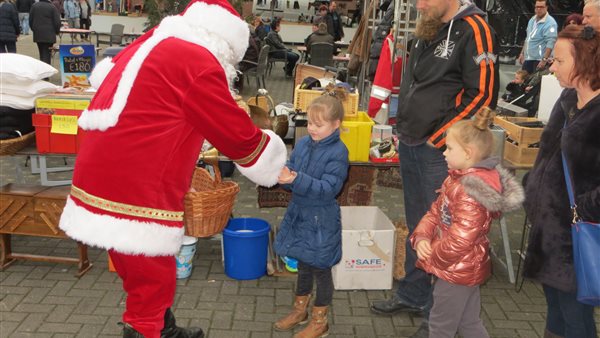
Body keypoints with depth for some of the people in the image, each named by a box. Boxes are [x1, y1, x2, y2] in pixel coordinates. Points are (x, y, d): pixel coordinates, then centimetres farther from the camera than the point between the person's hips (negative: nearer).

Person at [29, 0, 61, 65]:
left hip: (37, 34, 4)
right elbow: (57, 21, -8)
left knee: (42, 53, 15)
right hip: (49, 35, -4)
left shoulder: (34, 6, 5)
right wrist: (57, 31, 8)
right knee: (47, 53, -2)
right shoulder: (52, 7, -8)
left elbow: (30, 19, 10)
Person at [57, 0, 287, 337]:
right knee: (151, 285, 4)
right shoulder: (199, 63, -13)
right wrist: (274, 159, 12)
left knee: (152, 279, 25)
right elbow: (239, 136, -7)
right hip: (133, 194, -9)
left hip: (104, 178, 9)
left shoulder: (154, 44, 13)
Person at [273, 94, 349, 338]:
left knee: (320, 269, 8)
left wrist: (297, 179, -33)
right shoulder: (303, 144, 2)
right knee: (303, 264, 21)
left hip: (321, 219, -6)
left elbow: (328, 188, -23)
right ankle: (300, 310, 40)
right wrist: (282, 174, -19)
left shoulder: (338, 152, -17)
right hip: (298, 213, 6)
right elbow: (292, 173, 5)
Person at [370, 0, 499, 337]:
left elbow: (483, 94, -18)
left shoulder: (474, 30, -13)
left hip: (440, 153, -8)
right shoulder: (429, 28, 13)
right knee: (417, 227, 19)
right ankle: (412, 295, 35)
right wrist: (404, 127, 13)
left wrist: (439, 139, -15)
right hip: (410, 145, 8)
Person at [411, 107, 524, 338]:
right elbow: (435, 212, 7)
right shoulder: (458, 179, 3)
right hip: (465, 269, 9)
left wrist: (430, 257, -14)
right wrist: (421, 238, -10)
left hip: (457, 272, -9)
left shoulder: (471, 193, -28)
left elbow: (460, 240, -28)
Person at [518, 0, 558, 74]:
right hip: (527, 58, 8)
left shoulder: (550, 23, -15)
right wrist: (522, 53, 20)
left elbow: (550, 43, -22)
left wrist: (544, 59, -28)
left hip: (539, 60, -8)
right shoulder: (532, 20, 13)